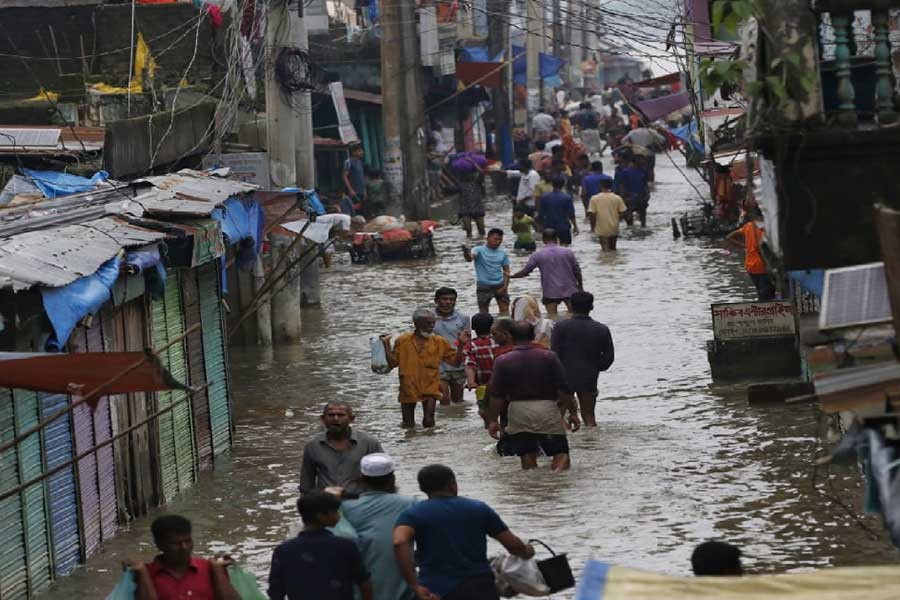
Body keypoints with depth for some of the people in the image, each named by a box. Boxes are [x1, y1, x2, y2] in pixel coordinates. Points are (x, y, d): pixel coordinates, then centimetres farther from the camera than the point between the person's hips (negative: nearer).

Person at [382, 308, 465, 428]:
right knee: (408, 425, 9)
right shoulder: (403, 341, -1)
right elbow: (392, 363, -1)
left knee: (428, 422, -7)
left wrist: (460, 345, -8)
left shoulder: (440, 342, 1)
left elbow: (455, 361, 3)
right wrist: (386, 345, -7)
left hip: (430, 389, 0)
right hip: (408, 389, 0)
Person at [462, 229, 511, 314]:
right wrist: (466, 253, -52)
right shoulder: (479, 250, -7)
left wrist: (505, 287, -5)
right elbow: (470, 258, -27)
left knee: (505, 310, 2)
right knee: (483, 313, 2)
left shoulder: (503, 253, 6)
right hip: (484, 286, -3)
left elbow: (506, 271, 9)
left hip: (500, 286, 3)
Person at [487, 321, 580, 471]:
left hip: (518, 410, 1)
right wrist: (572, 413, 6)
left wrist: (493, 420, 6)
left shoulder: (502, 362, 1)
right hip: (547, 407, -1)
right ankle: (561, 464, -29)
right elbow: (564, 389, 0)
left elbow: (496, 395, -1)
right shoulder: (549, 357, 1)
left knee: (527, 456, 10)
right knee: (560, 451, 1)